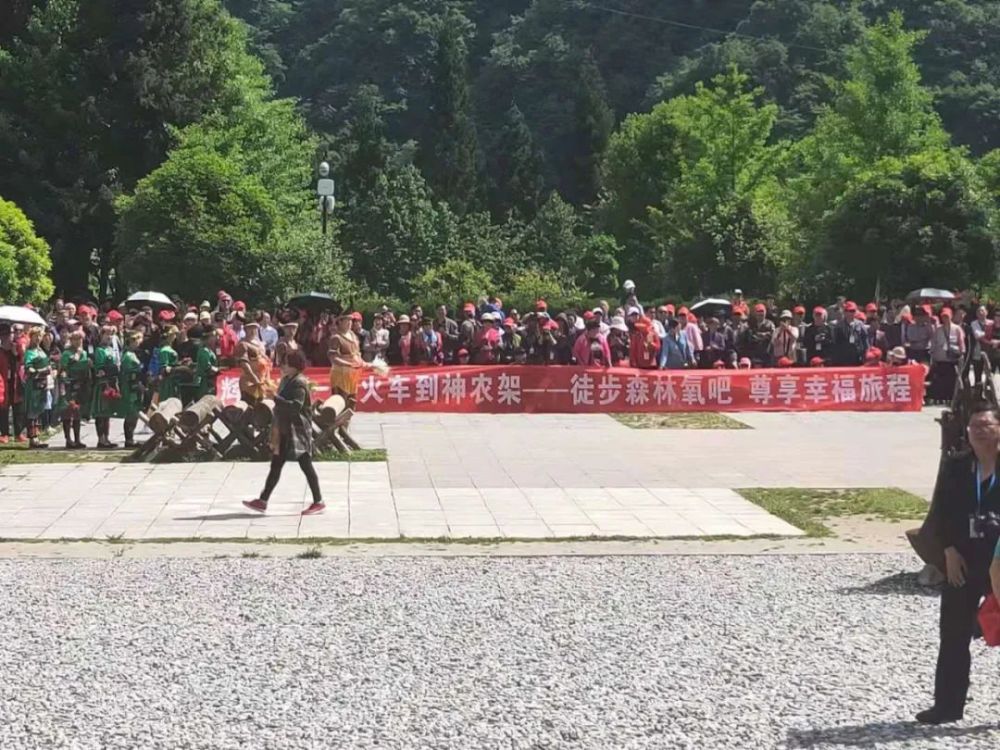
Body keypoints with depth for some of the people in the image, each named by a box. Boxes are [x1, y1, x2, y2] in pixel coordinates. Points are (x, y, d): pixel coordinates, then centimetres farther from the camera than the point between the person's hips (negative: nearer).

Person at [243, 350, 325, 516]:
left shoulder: (299, 383, -15)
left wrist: (276, 397, -27)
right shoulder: (287, 380, 14)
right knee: (275, 466, 9)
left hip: (297, 432, -10)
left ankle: (318, 502, 5)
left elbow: (295, 406, -27)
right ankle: (263, 501, 12)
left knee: (306, 465, -3)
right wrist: (276, 428, 17)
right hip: (285, 431, 10)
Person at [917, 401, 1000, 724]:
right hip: (963, 562, 3)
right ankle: (947, 705, 15)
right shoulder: (955, 469, 6)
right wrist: (950, 551, -6)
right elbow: (942, 514, 5)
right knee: (953, 636, 7)